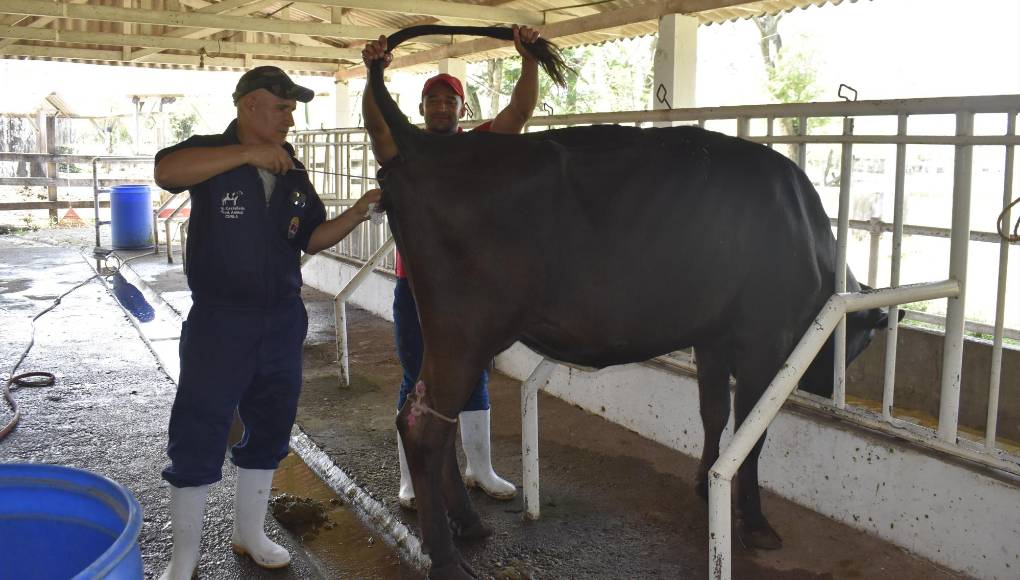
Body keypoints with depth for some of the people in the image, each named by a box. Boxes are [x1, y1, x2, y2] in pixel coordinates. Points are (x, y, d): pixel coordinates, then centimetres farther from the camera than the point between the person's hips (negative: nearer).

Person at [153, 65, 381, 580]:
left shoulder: (292, 172, 10)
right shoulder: (211, 154, -6)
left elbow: (312, 239, 10)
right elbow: (165, 170, -28)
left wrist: (357, 214, -6)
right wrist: (248, 154, -31)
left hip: (282, 321, 6)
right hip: (219, 321, -5)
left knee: (269, 427, 14)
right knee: (198, 435, 0)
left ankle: (249, 532, 33)